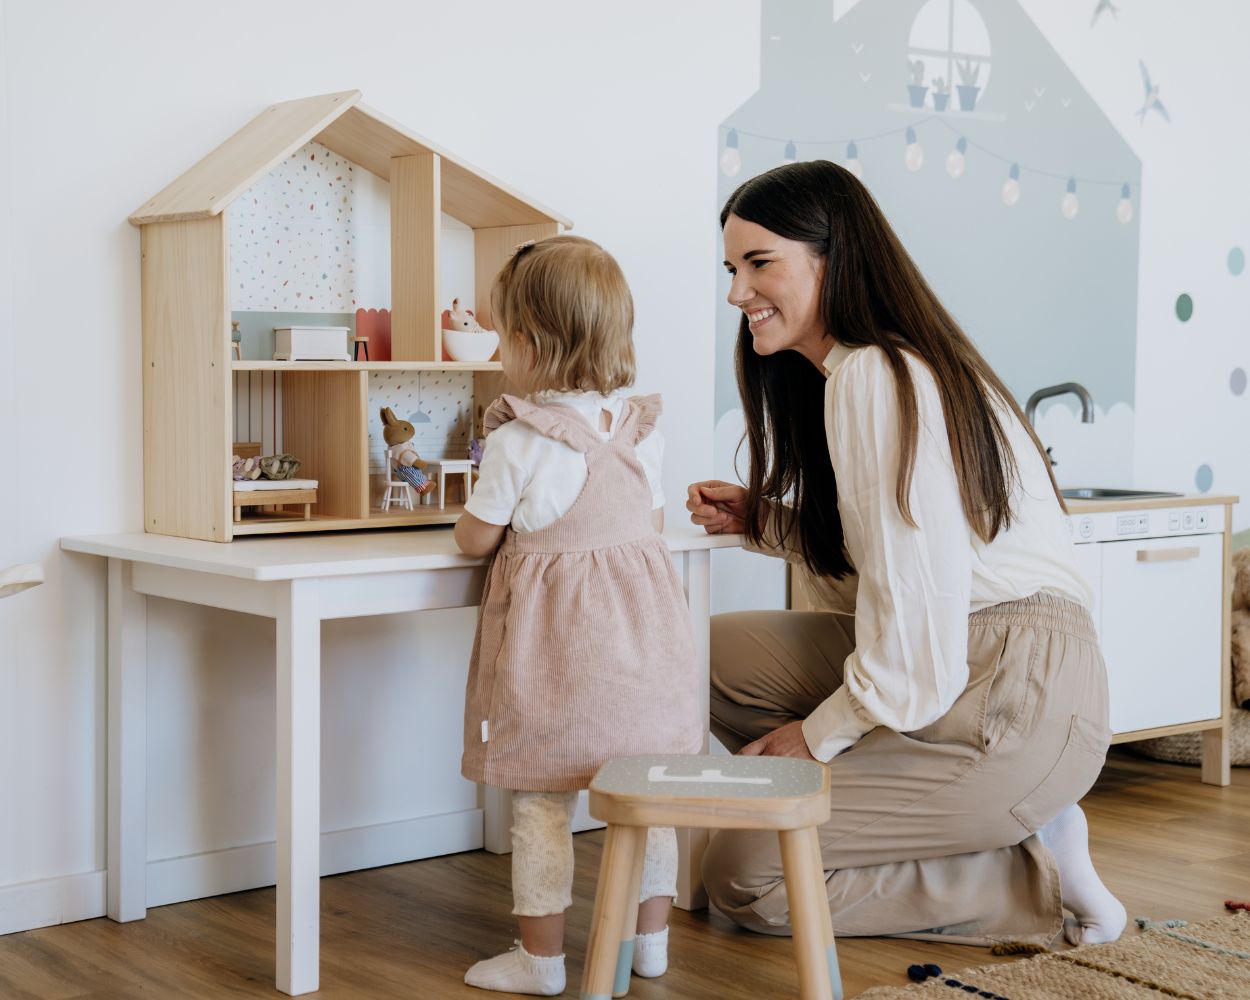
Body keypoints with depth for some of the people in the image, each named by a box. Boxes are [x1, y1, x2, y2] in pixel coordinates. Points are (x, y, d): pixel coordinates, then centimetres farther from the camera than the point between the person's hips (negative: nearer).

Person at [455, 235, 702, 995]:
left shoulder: (520, 441, -13)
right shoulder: (641, 429, 3)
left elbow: (476, 538, -4)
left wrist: (476, 515, 19)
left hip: (553, 636, -5)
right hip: (639, 630, 5)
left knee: (542, 798, 4)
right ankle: (652, 938, 23)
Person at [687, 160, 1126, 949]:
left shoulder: (874, 378, -16)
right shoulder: (845, 372, 16)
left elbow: (914, 602, -20)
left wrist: (819, 734, -7)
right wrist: (762, 520, 9)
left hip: (1016, 701, -10)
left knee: (741, 878, -5)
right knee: (720, 652, 9)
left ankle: (1041, 879, -1)